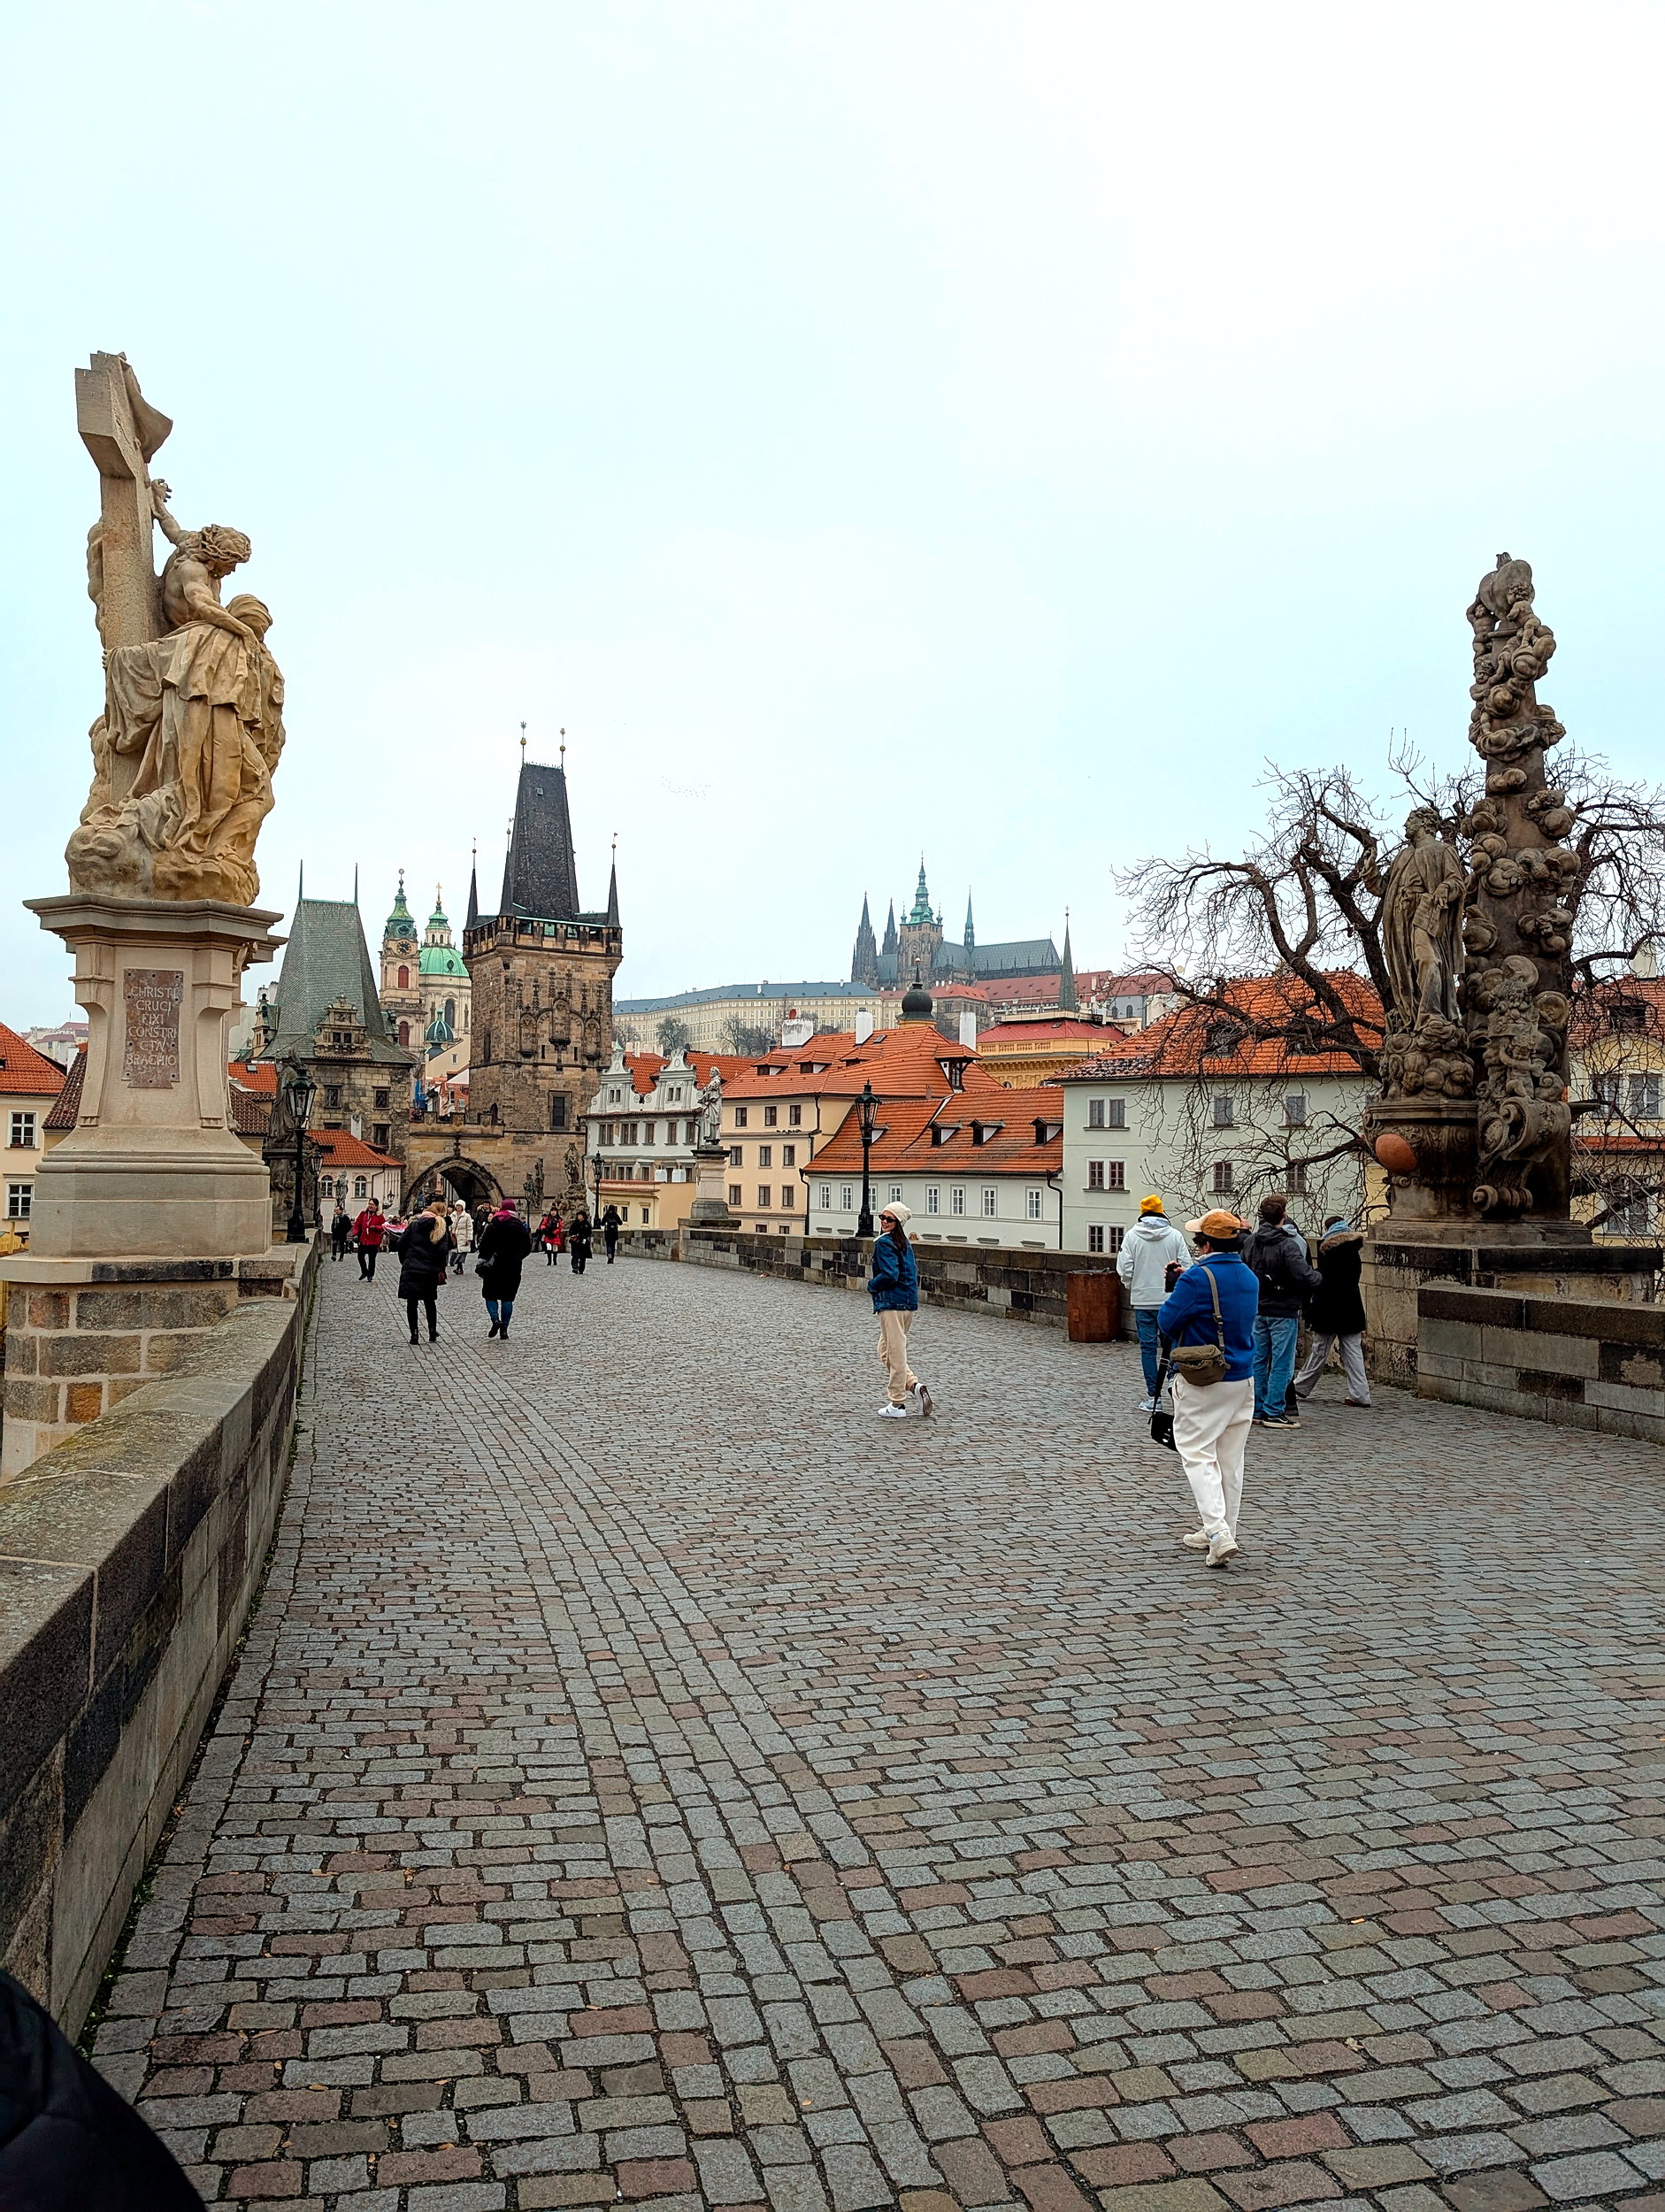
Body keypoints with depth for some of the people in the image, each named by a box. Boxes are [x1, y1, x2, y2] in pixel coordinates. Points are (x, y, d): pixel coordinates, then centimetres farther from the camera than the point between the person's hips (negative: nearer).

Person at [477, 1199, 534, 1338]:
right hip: (513, 1267, 2)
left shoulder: (493, 1225, -5)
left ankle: (495, 1319, -14)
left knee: (490, 1295, 9)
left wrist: (484, 1259, 7)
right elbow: (527, 1247, 8)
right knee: (508, 1297, 8)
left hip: (495, 1265, -2)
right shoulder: (521, 1226, 3)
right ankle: (504, 1329, 4)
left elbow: (483, 1244, -7)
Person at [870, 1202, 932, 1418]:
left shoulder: (884, 1243, -12)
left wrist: (871, 1285, -3)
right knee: (885, 1350, 18)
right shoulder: (905, 1243, 15)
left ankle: (897, 1405, 3)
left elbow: (889, 1275, -21)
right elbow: (913, 1271, 21)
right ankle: (914, 1385, 5)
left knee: (894, 1353, -2)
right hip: (909, 1303, 9)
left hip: (891, 1303, -9)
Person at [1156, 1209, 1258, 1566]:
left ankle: (1218, 1533, -14)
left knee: (1197, 1454, -3)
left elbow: (1167, 1322, -13)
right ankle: (1222, 1531, 23)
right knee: (1230, 1458, 13)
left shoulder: (1198, 1277, -18)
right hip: (1243, 1377, 8)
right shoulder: (1249, 1278, 7)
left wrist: (1173, 1290, 7)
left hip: (1202, 1381, -7)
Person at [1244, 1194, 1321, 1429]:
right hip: (1283, 1311, -7)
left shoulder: (1253, 1240, 5)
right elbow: (1304, 1276, -24)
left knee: (1259, 1360, 12)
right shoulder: (1288, 1244, -17)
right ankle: (1273, 1412, 2)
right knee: (1282, 1364, 0)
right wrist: (1318, 1276, -4)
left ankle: (1257, 1409, 17)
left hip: (1259, 1310, 7)